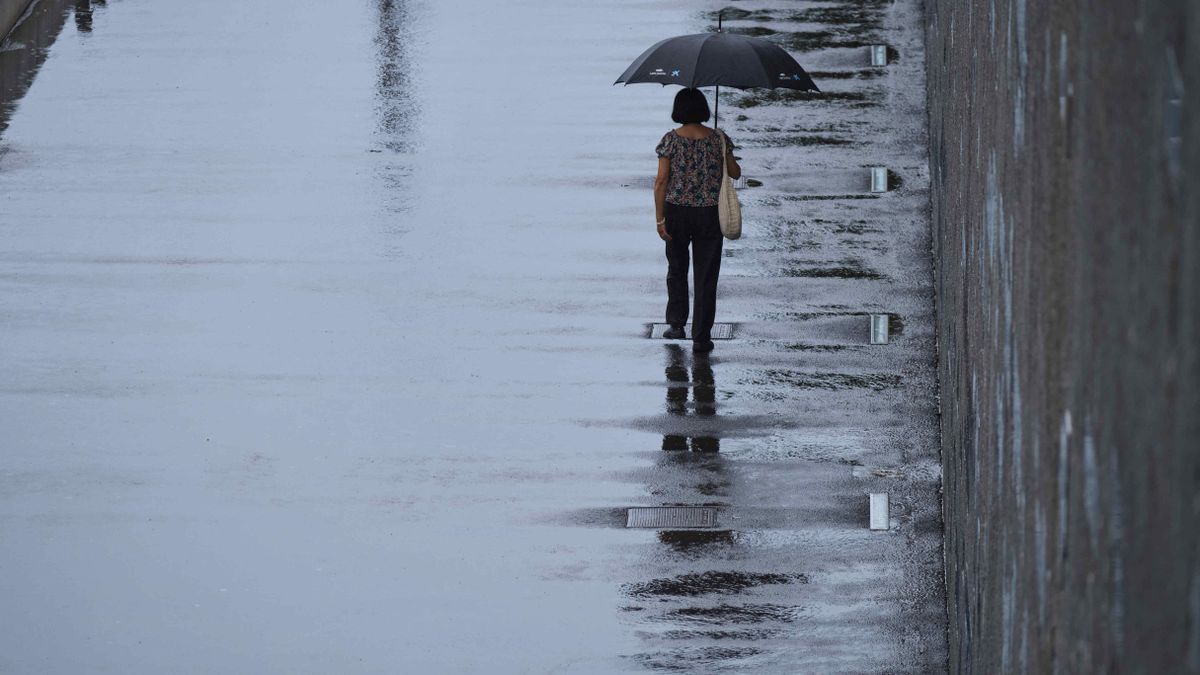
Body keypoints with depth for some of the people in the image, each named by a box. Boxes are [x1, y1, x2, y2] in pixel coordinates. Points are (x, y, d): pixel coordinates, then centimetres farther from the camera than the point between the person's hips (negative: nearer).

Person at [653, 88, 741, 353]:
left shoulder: (671, 140, -9)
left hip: (677, 212, 0)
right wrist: (730, 164, 27)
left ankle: (676, 324, 22)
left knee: (676, 269, 21)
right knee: (706, 276, 5)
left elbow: (661, 181, -11)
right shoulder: (718, 139, -5)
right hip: (709, 214, 0)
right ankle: (701, 337, 3)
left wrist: (659, 218, -6)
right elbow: (735, 173, 4)